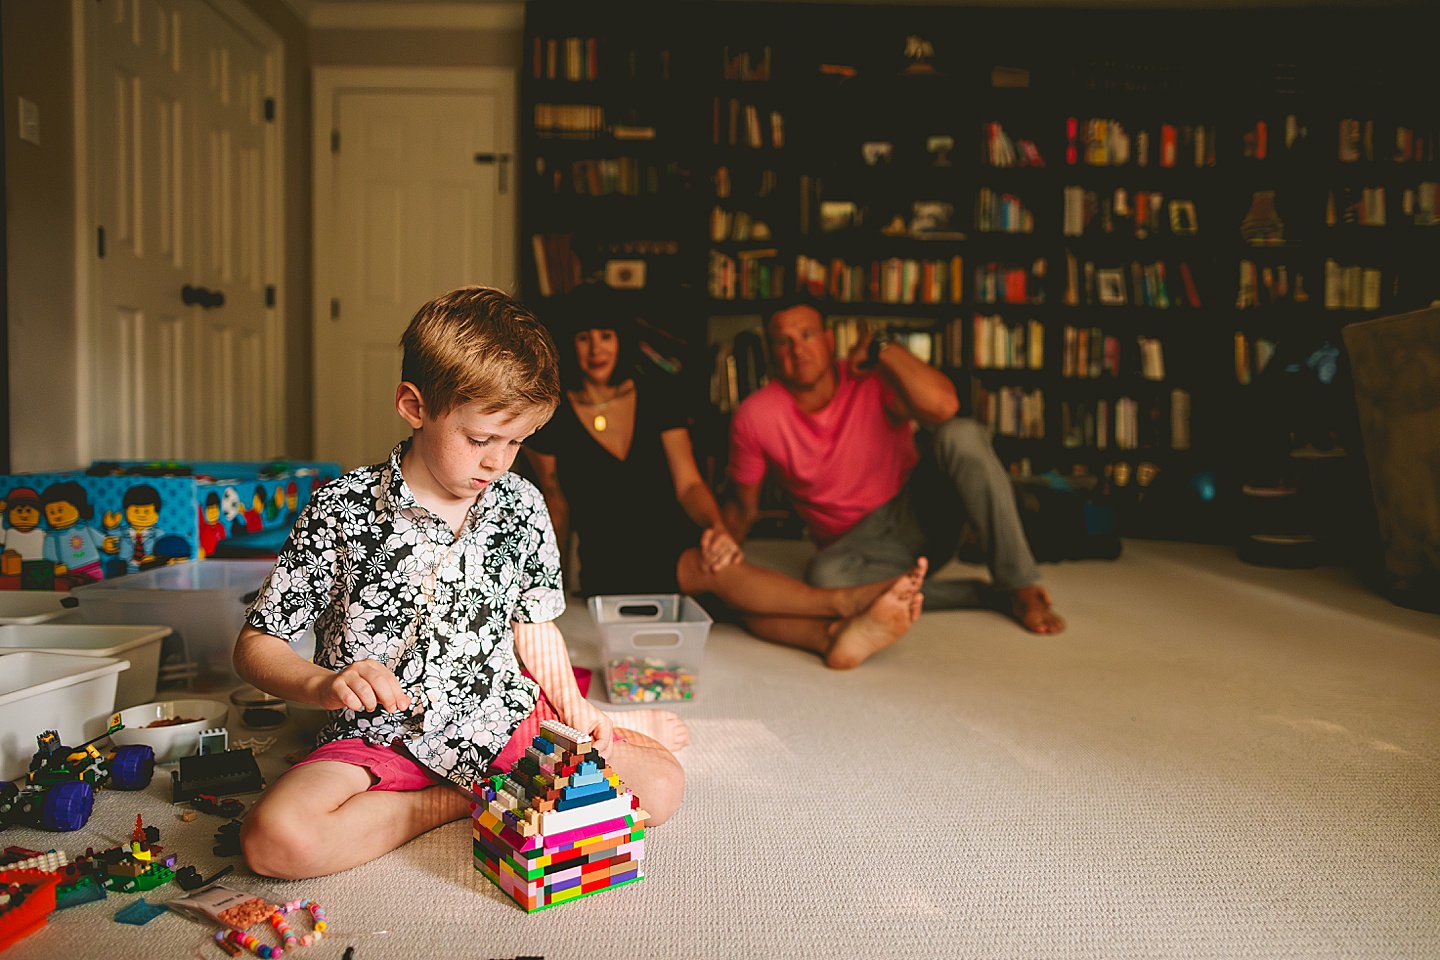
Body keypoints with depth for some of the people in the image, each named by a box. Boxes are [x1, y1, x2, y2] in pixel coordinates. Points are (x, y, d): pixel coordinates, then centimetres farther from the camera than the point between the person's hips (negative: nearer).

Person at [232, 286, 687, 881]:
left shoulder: (521, 507, -1)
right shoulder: (342, 512, -12)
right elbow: (256, 645, -5)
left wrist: (574, 711, -3)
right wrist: (324, 684, -25)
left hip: (503, 716, 1)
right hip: (382, 736, 0)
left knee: (661, 786, -17)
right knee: (276, 840, -31)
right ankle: (464, 801, -12)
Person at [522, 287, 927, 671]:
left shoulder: (657, 400, 5)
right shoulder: (553, 420, -2)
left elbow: (688, 484, -3)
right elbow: (557, 500, 12)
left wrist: (716, 525, -24)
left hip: (677, 547, 3)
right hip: (612, 568, -2)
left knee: (735, 595, -32)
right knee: (717, 569, -33)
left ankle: (831, 634, -58)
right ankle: (841, 602, -45)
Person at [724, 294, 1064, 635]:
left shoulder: (873, 380, -13)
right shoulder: (753, 417, -9)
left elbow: (943, 406, -34)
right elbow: (742, 504, 3)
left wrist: (880, 346, -24)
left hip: (920, 511, 0)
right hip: (855, 542, 0)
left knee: (962, 435, -28)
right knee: (824, 576, -37)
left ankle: (1020, 587, -23)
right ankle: (991, 595, -21)